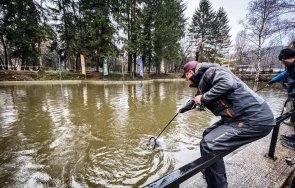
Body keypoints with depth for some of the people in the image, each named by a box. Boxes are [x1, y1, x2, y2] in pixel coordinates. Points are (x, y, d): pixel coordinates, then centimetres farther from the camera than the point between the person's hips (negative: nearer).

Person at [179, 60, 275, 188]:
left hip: (255, 119, -10)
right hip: (244, 116, 10)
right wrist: (183, 109, 51)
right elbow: (196, 100, 36)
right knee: (208, 135, 16)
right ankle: (211, 172, 35)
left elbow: (228, 83, -30)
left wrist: (204, 97, -18)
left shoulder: (210, 71, -8)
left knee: (209, 144, -18)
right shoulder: (203, 82, 19)